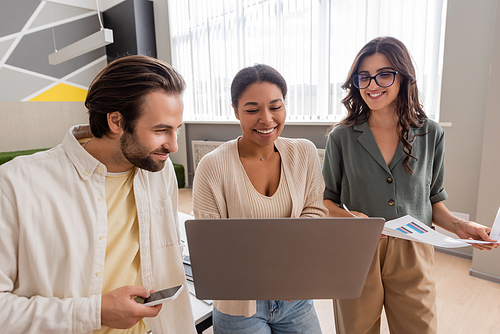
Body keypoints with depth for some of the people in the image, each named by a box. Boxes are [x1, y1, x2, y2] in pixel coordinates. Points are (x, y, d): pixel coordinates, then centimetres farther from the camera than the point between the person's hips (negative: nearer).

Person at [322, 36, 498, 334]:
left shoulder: (431, 134, 1)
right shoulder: (342, 137, -6)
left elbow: (433, 198, 9)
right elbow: (325, 200, -2)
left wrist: (459, 225, -8)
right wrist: (347, 217, -21)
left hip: (412, 256, 2)